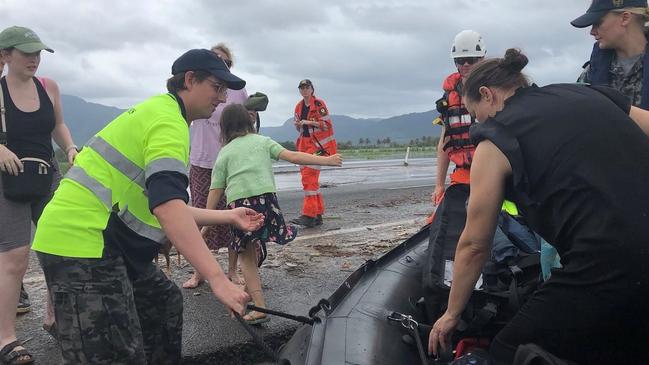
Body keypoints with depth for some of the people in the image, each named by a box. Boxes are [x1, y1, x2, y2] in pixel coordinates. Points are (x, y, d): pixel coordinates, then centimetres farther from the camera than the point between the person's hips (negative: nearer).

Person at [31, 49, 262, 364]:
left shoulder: (156, 111, 19)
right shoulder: (168, 119, -13)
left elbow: (164, 206, 21)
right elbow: (167, 206, -30)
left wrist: (230, 217, 19)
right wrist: (217, 279, -35)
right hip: (82, 244, -11)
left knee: (165, 305, 22)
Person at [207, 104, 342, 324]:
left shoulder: (224, 153, 18)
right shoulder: (262, 141, 20)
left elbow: (215, 191, 13)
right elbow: (293, 157, 9)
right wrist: (326, 160, 13)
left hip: (238, 203, 0)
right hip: (265, 197, 1)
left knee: (246, 255, 10)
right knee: (253, 247, 20)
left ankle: (259, 307, 3)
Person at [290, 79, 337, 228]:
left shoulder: (319, 104, -5)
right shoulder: (299, 107, 15)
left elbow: (327, 124, -10)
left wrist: (309, 122, -17)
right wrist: (297, 124, 0)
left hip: (317, 144, -8)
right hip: (304, 144, 8)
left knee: (309, 176, -18)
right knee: (310, 178, 8)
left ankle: (309, 215, -18)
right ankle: (318, 214, 14)